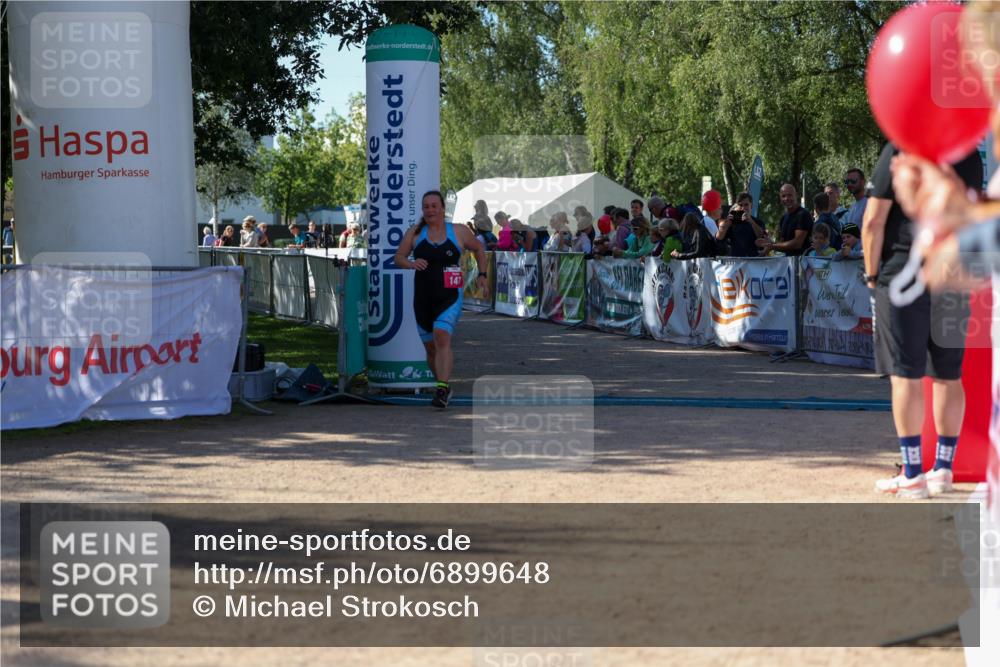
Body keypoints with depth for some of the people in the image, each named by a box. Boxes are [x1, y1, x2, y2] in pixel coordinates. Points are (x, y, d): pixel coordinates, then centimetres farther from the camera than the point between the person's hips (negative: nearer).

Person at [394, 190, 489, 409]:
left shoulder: (459, 232, 3)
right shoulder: (414, 233, 5)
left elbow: (479, 248, 19)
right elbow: (399, 257, 6)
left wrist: (482, 274, 11)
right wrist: (411, 263, -15)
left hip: (449, 298, -3)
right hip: (423, 298, 3)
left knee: (442, 338, -23)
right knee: (430, 346, 12)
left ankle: (442, 390, -29)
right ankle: (444, 387, 33)